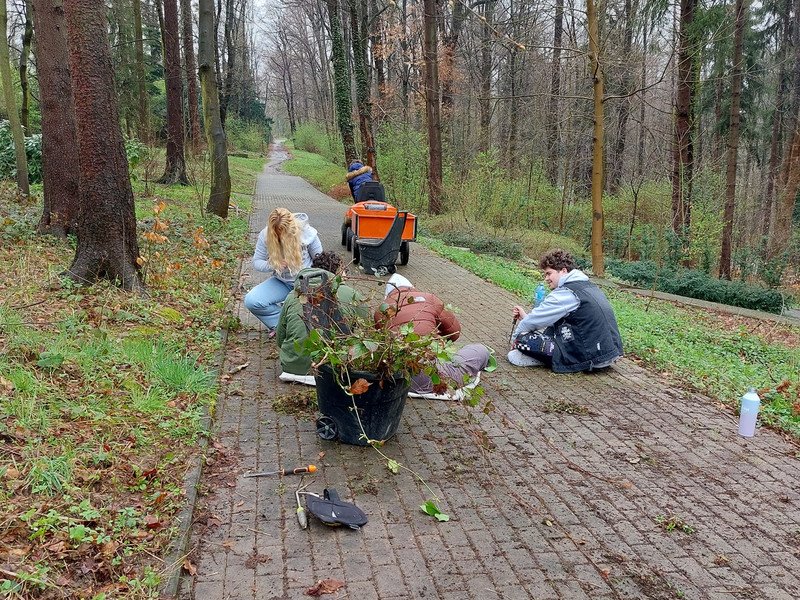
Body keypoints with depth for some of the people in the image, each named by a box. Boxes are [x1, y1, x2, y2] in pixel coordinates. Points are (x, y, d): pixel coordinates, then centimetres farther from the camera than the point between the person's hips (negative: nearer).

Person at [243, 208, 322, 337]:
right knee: (251, 301, -20)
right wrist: (272, 265, -24)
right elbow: (256, 262, -3)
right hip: (281, 282, 2)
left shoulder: (307, 233, -15)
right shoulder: (265, 235, -12)